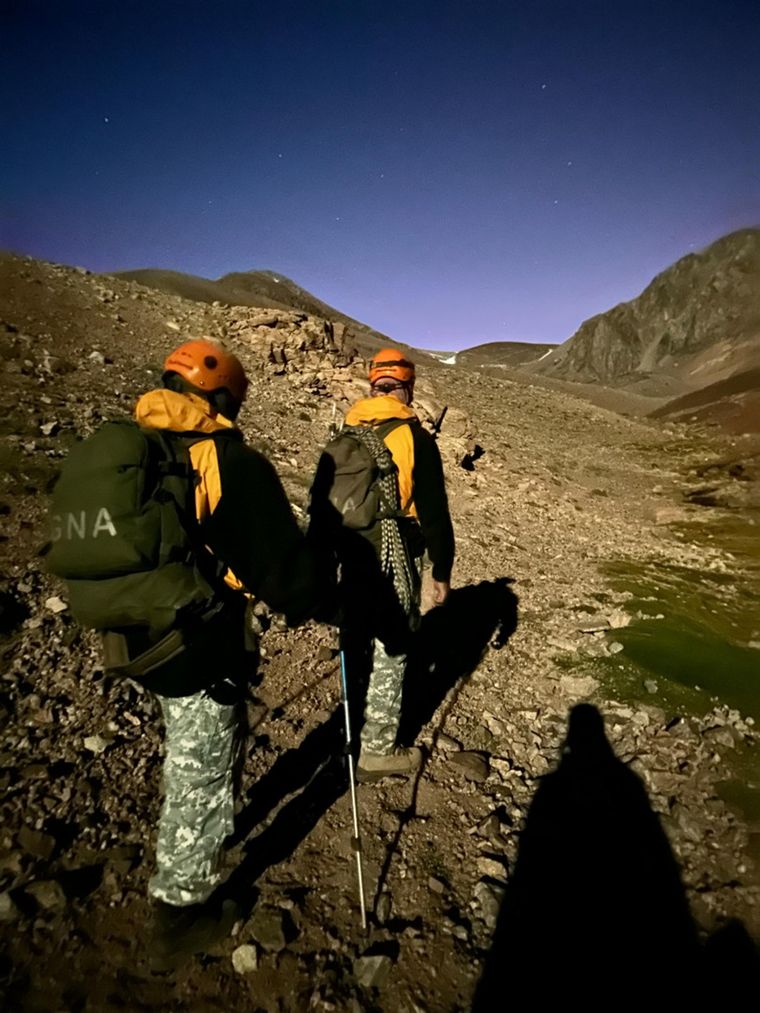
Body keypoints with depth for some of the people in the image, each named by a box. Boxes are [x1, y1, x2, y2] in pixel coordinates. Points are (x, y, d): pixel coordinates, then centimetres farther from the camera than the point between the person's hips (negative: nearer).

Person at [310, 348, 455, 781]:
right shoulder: (416, 438, -10)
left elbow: (320, 502, 9)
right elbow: (434, 512, -11)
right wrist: (442, 571, -1)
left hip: (349, 558, 6)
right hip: (394, 563, -5)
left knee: (358, 639, 22)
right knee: (391, 652, 7)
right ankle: (378, 751, 20)